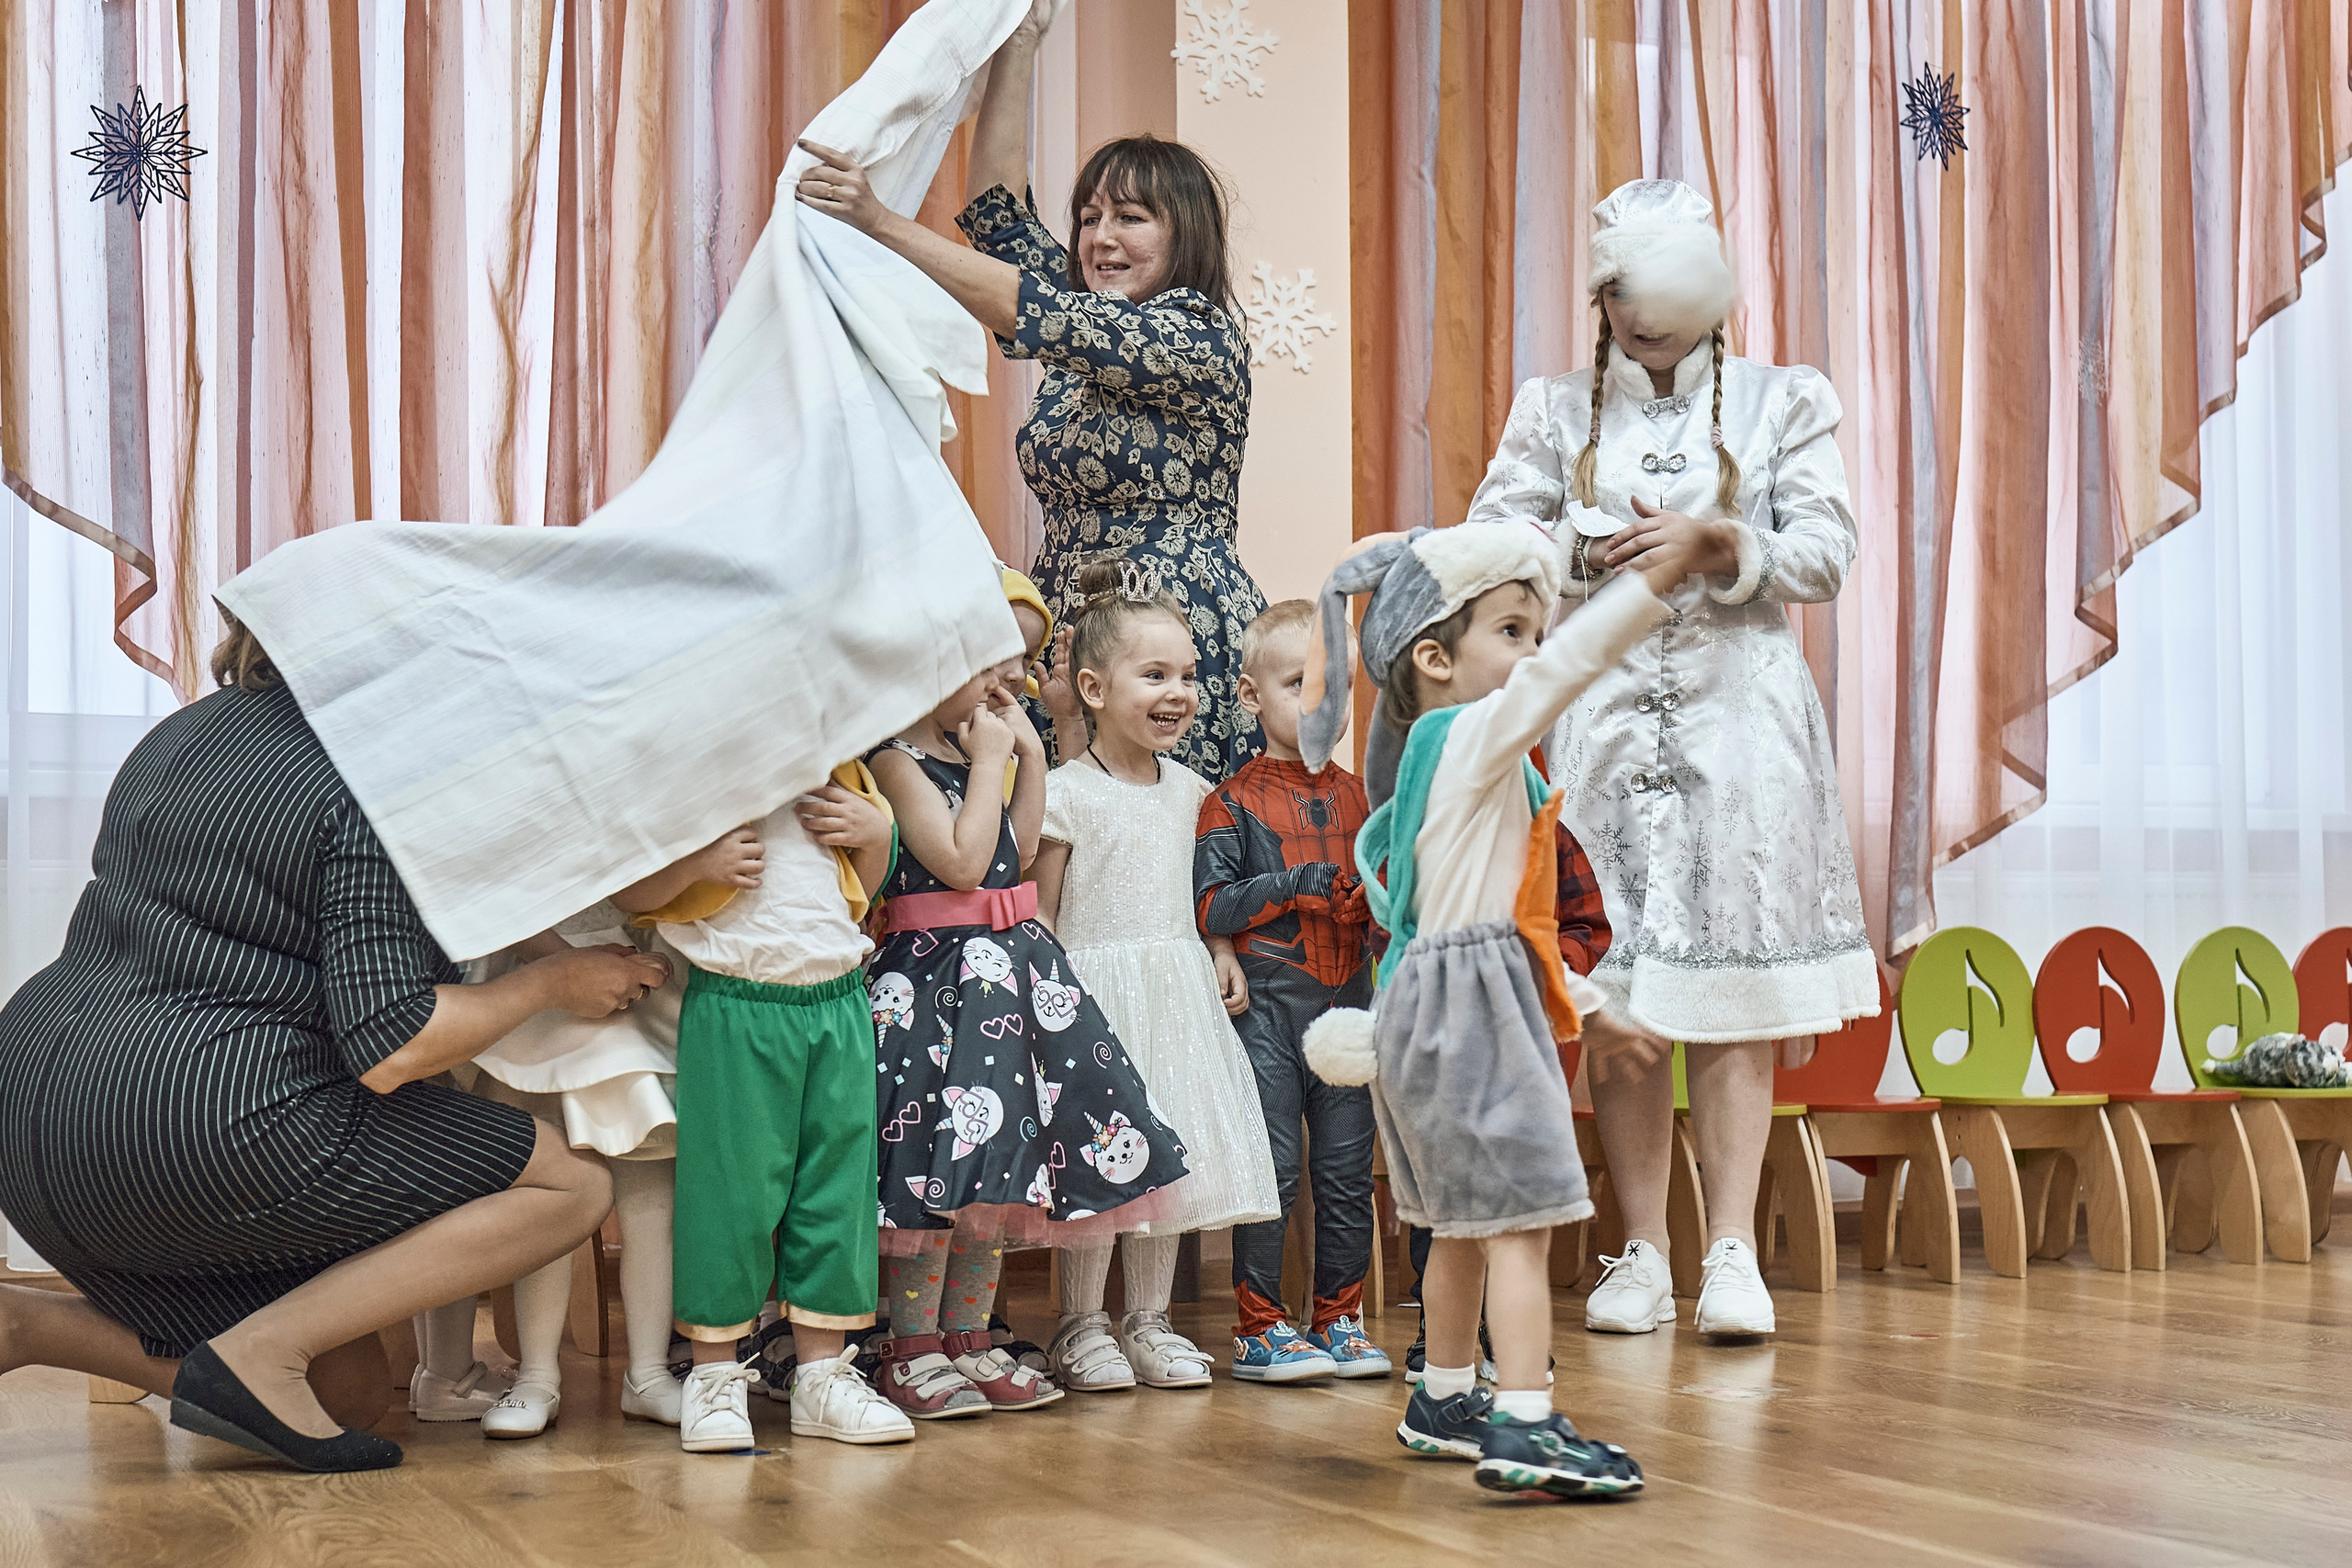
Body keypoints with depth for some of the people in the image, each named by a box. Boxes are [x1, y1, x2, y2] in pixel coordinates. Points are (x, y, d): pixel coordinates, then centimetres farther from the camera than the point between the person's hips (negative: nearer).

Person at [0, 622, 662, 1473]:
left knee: (349, 1391, 17)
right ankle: (259, 1354, -12)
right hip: (202, 1128, -9)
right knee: (571, 1185, -4)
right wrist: (553, 980, 0)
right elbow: (389, 1049, -16)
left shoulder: (183, 732, 18)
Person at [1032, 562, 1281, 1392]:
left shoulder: (1188, 789, 10)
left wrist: (1217, 960, 9)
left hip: (1177, 989, 6)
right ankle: (1080, 1325, 12)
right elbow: (1039, 914, -7)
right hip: (1096, 992, -6)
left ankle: (1150, 1321, 20)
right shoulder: (1066, 793, -9)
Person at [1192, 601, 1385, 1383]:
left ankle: (1339, 1318, 18)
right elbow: (1210, 912, -9)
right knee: (1271, 1170, -3)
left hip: (1348, 1004, 5)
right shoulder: (1233, 803, -2)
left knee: (1348, 1168, 7)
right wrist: (1291, 884, -18)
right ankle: (1259, 1328, 7)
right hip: (1268, 1004, -5)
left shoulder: (1355, 796, 13)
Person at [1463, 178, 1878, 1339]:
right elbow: (1491, 545, 3)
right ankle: (1642, 1253, 7)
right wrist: (1588, 550, -14)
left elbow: (1825, 554, 1)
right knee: (1616, 999, 0)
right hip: (1606, 715, 1)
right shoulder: (1557, 413, 13)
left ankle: (1732, 1253, 0)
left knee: (1732, 996, -4)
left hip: (1742, 718, -1)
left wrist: (1716, 541, -14)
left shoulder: (1780, 402, 10)